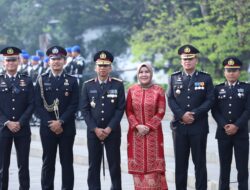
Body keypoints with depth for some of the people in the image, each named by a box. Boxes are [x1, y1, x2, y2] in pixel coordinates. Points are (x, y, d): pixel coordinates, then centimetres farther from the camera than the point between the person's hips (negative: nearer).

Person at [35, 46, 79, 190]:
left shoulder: (72, 81, 4)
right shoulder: (42, 80, 6)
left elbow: (74, 105, -3)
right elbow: (39, 105, 0)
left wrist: (61, 122, -13)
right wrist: (50, 123, -10)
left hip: (67, 128, 0)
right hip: (47, 127, 1)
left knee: (67, 161, 2)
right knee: (48, 161, 4)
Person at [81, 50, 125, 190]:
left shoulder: (118, 85, 1)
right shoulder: (88, 85, 4)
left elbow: (120, 109, -4)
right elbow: (85, 109, 1)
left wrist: (109, 128, -12)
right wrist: (95, 129, -9)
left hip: (113, 131, -1)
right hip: (93, 131, 1)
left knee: (115, 165, 2)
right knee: (93, 165, 3)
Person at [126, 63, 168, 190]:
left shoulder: (158, 90, -1)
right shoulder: (132, 90, 5)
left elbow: (161, 112, -4)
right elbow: (129, 111, 3)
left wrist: (148, 126, -13)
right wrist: (137, 126, -11)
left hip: (153, 133, -2)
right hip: (136, 133, 2)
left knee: (153, 163, -3)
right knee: (138, 163, 2)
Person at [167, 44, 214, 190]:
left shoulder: (206, 78, 5)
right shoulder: (174, 78, 10)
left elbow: (210, 100, -3)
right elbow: (171, 100, 3)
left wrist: (194, 114, -14)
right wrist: (182, 115, -12)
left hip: (199, 126, -1)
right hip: (180, 125, 2)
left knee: (199, 161, 1)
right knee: (180, 162, 4)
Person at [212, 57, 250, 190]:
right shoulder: (218, 89, 10)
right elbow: (215, 110, 2)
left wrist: (236, 126, -14)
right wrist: (225, 126, -12)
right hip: (223, 133, 1)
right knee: (224, 166, 5)